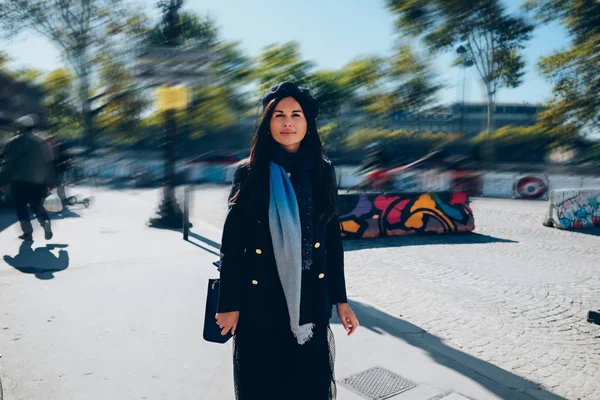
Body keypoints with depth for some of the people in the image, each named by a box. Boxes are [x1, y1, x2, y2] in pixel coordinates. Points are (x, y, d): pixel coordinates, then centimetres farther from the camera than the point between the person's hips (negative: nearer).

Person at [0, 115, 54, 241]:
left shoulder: (15, 142, -6)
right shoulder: (42, 142, 9)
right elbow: (48, 164, 11)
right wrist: (50, 182, 16)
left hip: (20, 182, -4)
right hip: (38, 182, 4)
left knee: (21, 208, 8)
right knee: (38, 206, 13)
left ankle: (28, 232, 7)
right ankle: (46, 223, -12)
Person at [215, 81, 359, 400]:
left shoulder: (323, 172, 2)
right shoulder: (249, 173, -5)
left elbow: (333, 238, 4)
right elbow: (232, 243, -4)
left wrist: (340, 299, 4)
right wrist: (229, 303, -6)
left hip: (311, 299, 2)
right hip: (259, 301, -2)